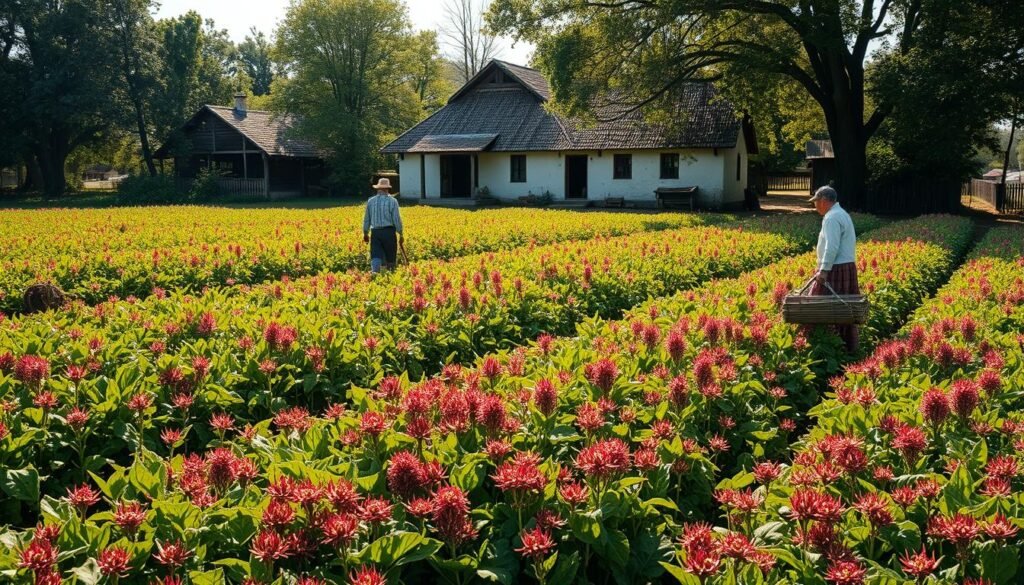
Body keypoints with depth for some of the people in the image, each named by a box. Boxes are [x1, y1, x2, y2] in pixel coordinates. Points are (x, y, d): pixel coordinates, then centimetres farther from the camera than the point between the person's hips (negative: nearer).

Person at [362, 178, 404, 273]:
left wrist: (365, 233, 22)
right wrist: (401, 234, 1)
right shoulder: (392, 201, -4)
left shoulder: (371, 201, 6)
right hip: (389, 232, -2)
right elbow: (397, 219, -7)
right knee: (390, 256, 9)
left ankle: (374, 271, -25)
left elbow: (366, 219, 11)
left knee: (376, 255, -4)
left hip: (375, 232, 2)